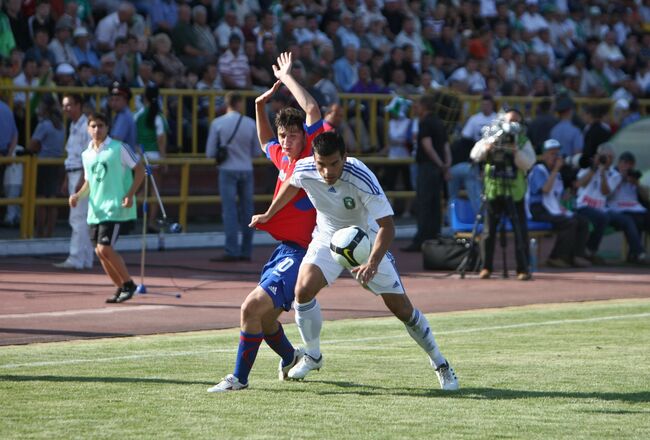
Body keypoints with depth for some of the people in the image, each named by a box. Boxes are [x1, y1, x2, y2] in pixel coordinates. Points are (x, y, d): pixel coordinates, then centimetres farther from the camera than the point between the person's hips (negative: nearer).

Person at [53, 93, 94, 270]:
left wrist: (82, 180, -21)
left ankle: (76, 259, -13)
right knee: (82, 218, 11)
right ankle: (86, 259, 14)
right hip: (73, 174, 10)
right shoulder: (73, 126, 16)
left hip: (83, 174, -10)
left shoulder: (86, 126, -13)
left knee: (78, 218, -11)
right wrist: (67, 179, 20)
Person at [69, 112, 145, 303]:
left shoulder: (119, 148, -8)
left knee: (105, 248, -16)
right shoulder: (86, 155, 11)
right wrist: (78, 195, 1)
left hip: (115, 208, -7)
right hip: (96, 209, 7)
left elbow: (139, 169, -5)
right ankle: (121, 287, 20)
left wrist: (130, 195, -15)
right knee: (99, 251, 5)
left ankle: (128, 284, 1)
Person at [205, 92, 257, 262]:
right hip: (246, 170, 2)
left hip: (228, 170, -2)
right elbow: (256, 152, 8)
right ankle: (246, 252, 10)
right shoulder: (251, 124, 1)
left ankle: (231, 251, -12)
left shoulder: (217, 124, -3)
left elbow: (210, 153, -1)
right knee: (246, 210, 8)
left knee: (229, 211, -4)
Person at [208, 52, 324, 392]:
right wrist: (261, 106, 24)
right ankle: (290, 358, 47)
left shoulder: (310, 157, -11)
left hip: (300, 252, -9)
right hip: (284, 249, 9)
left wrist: (286, 77, -9)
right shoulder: (284, 158, 12)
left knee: (252, 307, -18)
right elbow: (265, 141, 36)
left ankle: (239, 377, -10)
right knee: (263, 317, 20)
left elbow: (312, 110, -21)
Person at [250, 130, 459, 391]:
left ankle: (440, 364, 15)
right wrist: (268, 215, 18)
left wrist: (372, 264, -47)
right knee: (303, 290, -21)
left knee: (402, 308, -4)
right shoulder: (304, 170, -22)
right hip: (327, 240, 3)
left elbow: (387, 225, -34)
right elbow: (290, 186, 6)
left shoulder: (362, 179, -34)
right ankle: (312, 356, 2)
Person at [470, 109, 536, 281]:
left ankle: (523, 268, 0)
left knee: (520, 231, -4)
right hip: (493, 190, 1)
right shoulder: (492, 138, 7)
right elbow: (475, 155, -1)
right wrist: (486, 148, -20)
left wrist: (516, 152, -23)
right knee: (489, 230, 3)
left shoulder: (523, 142, 5)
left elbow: (528, 162, -7)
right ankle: (486, 267, 12)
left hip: (514, 192, -1)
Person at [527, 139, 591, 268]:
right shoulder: (538, 170, -6)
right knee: (570, 222, -28)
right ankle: (556, 258, -22)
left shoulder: (557, 174, 20)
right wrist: (555, 170, -18)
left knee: (583, 221, -7)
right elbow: (545, 189, -22)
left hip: (554, 210, 9)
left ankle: (576, 256, -13)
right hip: (539, 210, -9)